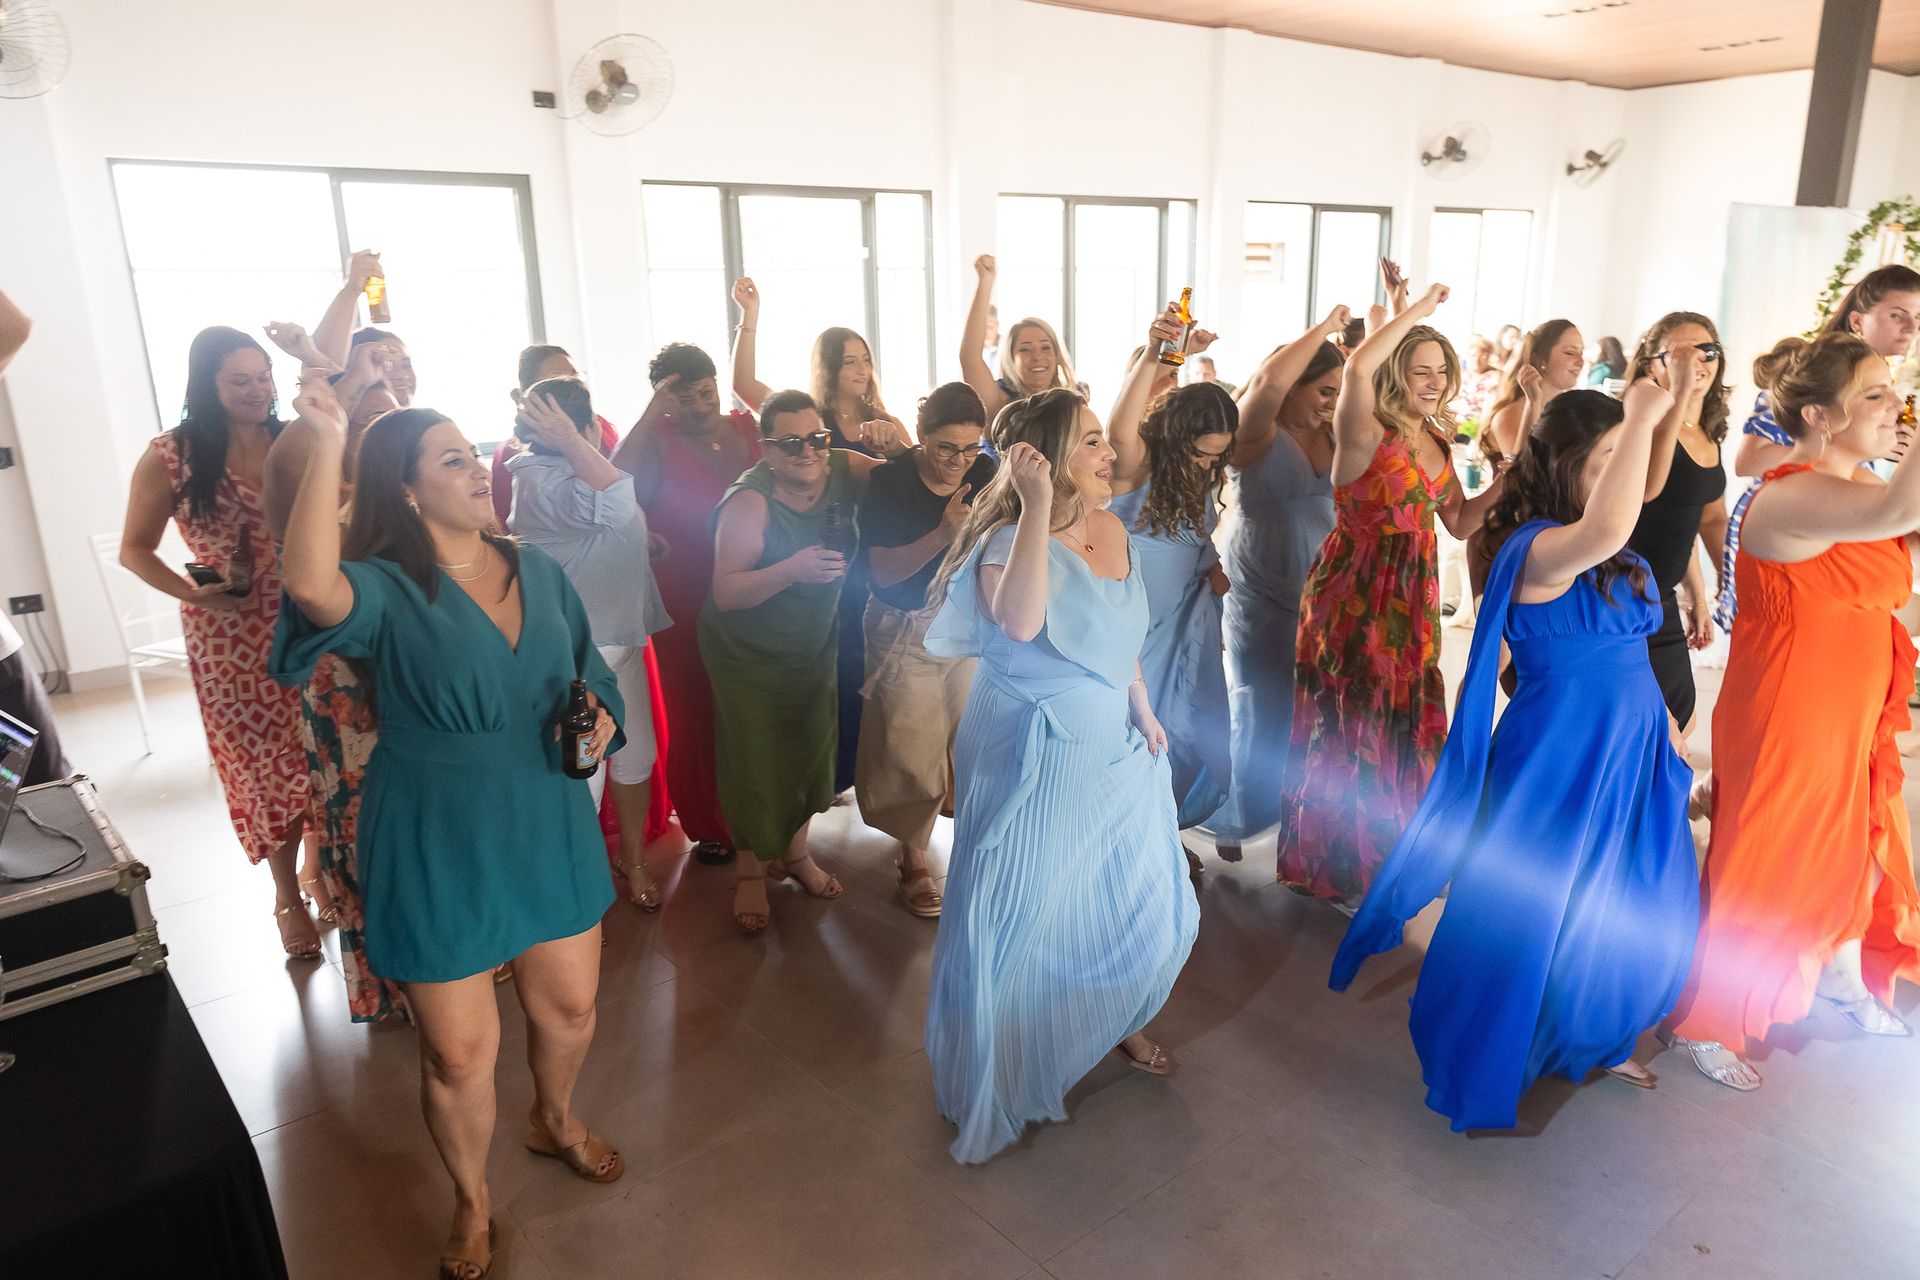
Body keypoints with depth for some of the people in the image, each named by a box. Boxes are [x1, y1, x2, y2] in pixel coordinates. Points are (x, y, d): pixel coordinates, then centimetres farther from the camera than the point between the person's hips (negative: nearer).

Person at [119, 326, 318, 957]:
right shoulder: (171, 455, -3)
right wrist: (193, 593, -13)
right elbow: (135, 549, 2)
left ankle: (318, 865, 30)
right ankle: (288, 897, 23)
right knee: (263, 762, 7)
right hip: (233, 637, -2)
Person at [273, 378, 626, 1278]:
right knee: (459, 1053, 8)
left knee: (569, 1008, 20)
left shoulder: (538, 573, 2)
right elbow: (312, 586, -38)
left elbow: (591, 673, 13)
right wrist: (326, 448, -42)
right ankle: (472, 1203, 38)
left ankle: (555, 1121, 54)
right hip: (438, 850, -4)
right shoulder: (388, 592, -14)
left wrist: (600, 713, -9)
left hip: (549, 831, 5)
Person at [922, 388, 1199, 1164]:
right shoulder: (1010, 542, -23)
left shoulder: (1111, 531, 0)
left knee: (1141, 898, 18)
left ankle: (1117, 1022, 47)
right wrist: (1038, 508, -41)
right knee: (1027, 916, 7)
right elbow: (1021, 621, -45)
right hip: (1032, 760, -7)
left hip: (1113, 753, 7)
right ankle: (1011, 1074, 31)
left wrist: (1143, 712, 6)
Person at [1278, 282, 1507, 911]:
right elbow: (1358, 368, -37)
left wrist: (1503, 485, -4)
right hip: (1353, 596, -8)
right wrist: (1421, 307, -24)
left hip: (1412, 600, 8)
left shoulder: (1437, 441, 9)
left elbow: (1460, 522, 14)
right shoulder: (1366, 433, -15)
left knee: (1407, 725, 16)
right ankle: (1341, 865, 21)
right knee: (1353, 727, 4)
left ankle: (1388, 852, 36)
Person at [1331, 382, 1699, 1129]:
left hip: (1626, 752, 9)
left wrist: (1660, 718, 12)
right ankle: (1481, 1070, 25)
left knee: (1628, 913, 20)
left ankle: (1588, 1040, 43)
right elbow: (1602, 531, -45)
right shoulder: (1539, 547, -21)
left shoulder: (1617, 562, 7)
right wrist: (1643, 416, -35)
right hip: (1558, 758, -9)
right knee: (1526, 916, 5)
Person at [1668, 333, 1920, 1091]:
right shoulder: (1791, 497, -25)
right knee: (1758, 873, 4)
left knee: (1857, 856, 25)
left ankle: (1846, 986, 51)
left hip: (1853, 718, 9)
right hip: (1784, 721, -9)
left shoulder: (1858, 487, 7)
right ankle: (1703, 1024, 25)